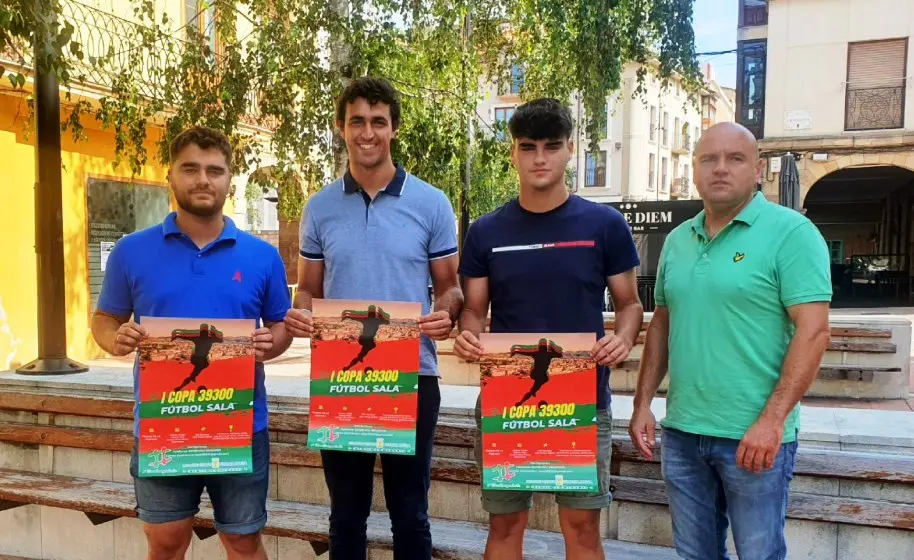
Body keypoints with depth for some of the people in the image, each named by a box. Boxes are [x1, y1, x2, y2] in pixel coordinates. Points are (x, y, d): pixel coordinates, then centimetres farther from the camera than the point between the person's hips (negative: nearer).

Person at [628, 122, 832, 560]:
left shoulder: (790, 232, -8)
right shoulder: (677, 240, 9)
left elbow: (813, 330, -14)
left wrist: (772, 420, -20)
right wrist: (643, 403, 8)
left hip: (754, 435, -5)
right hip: (681, 431, 6)